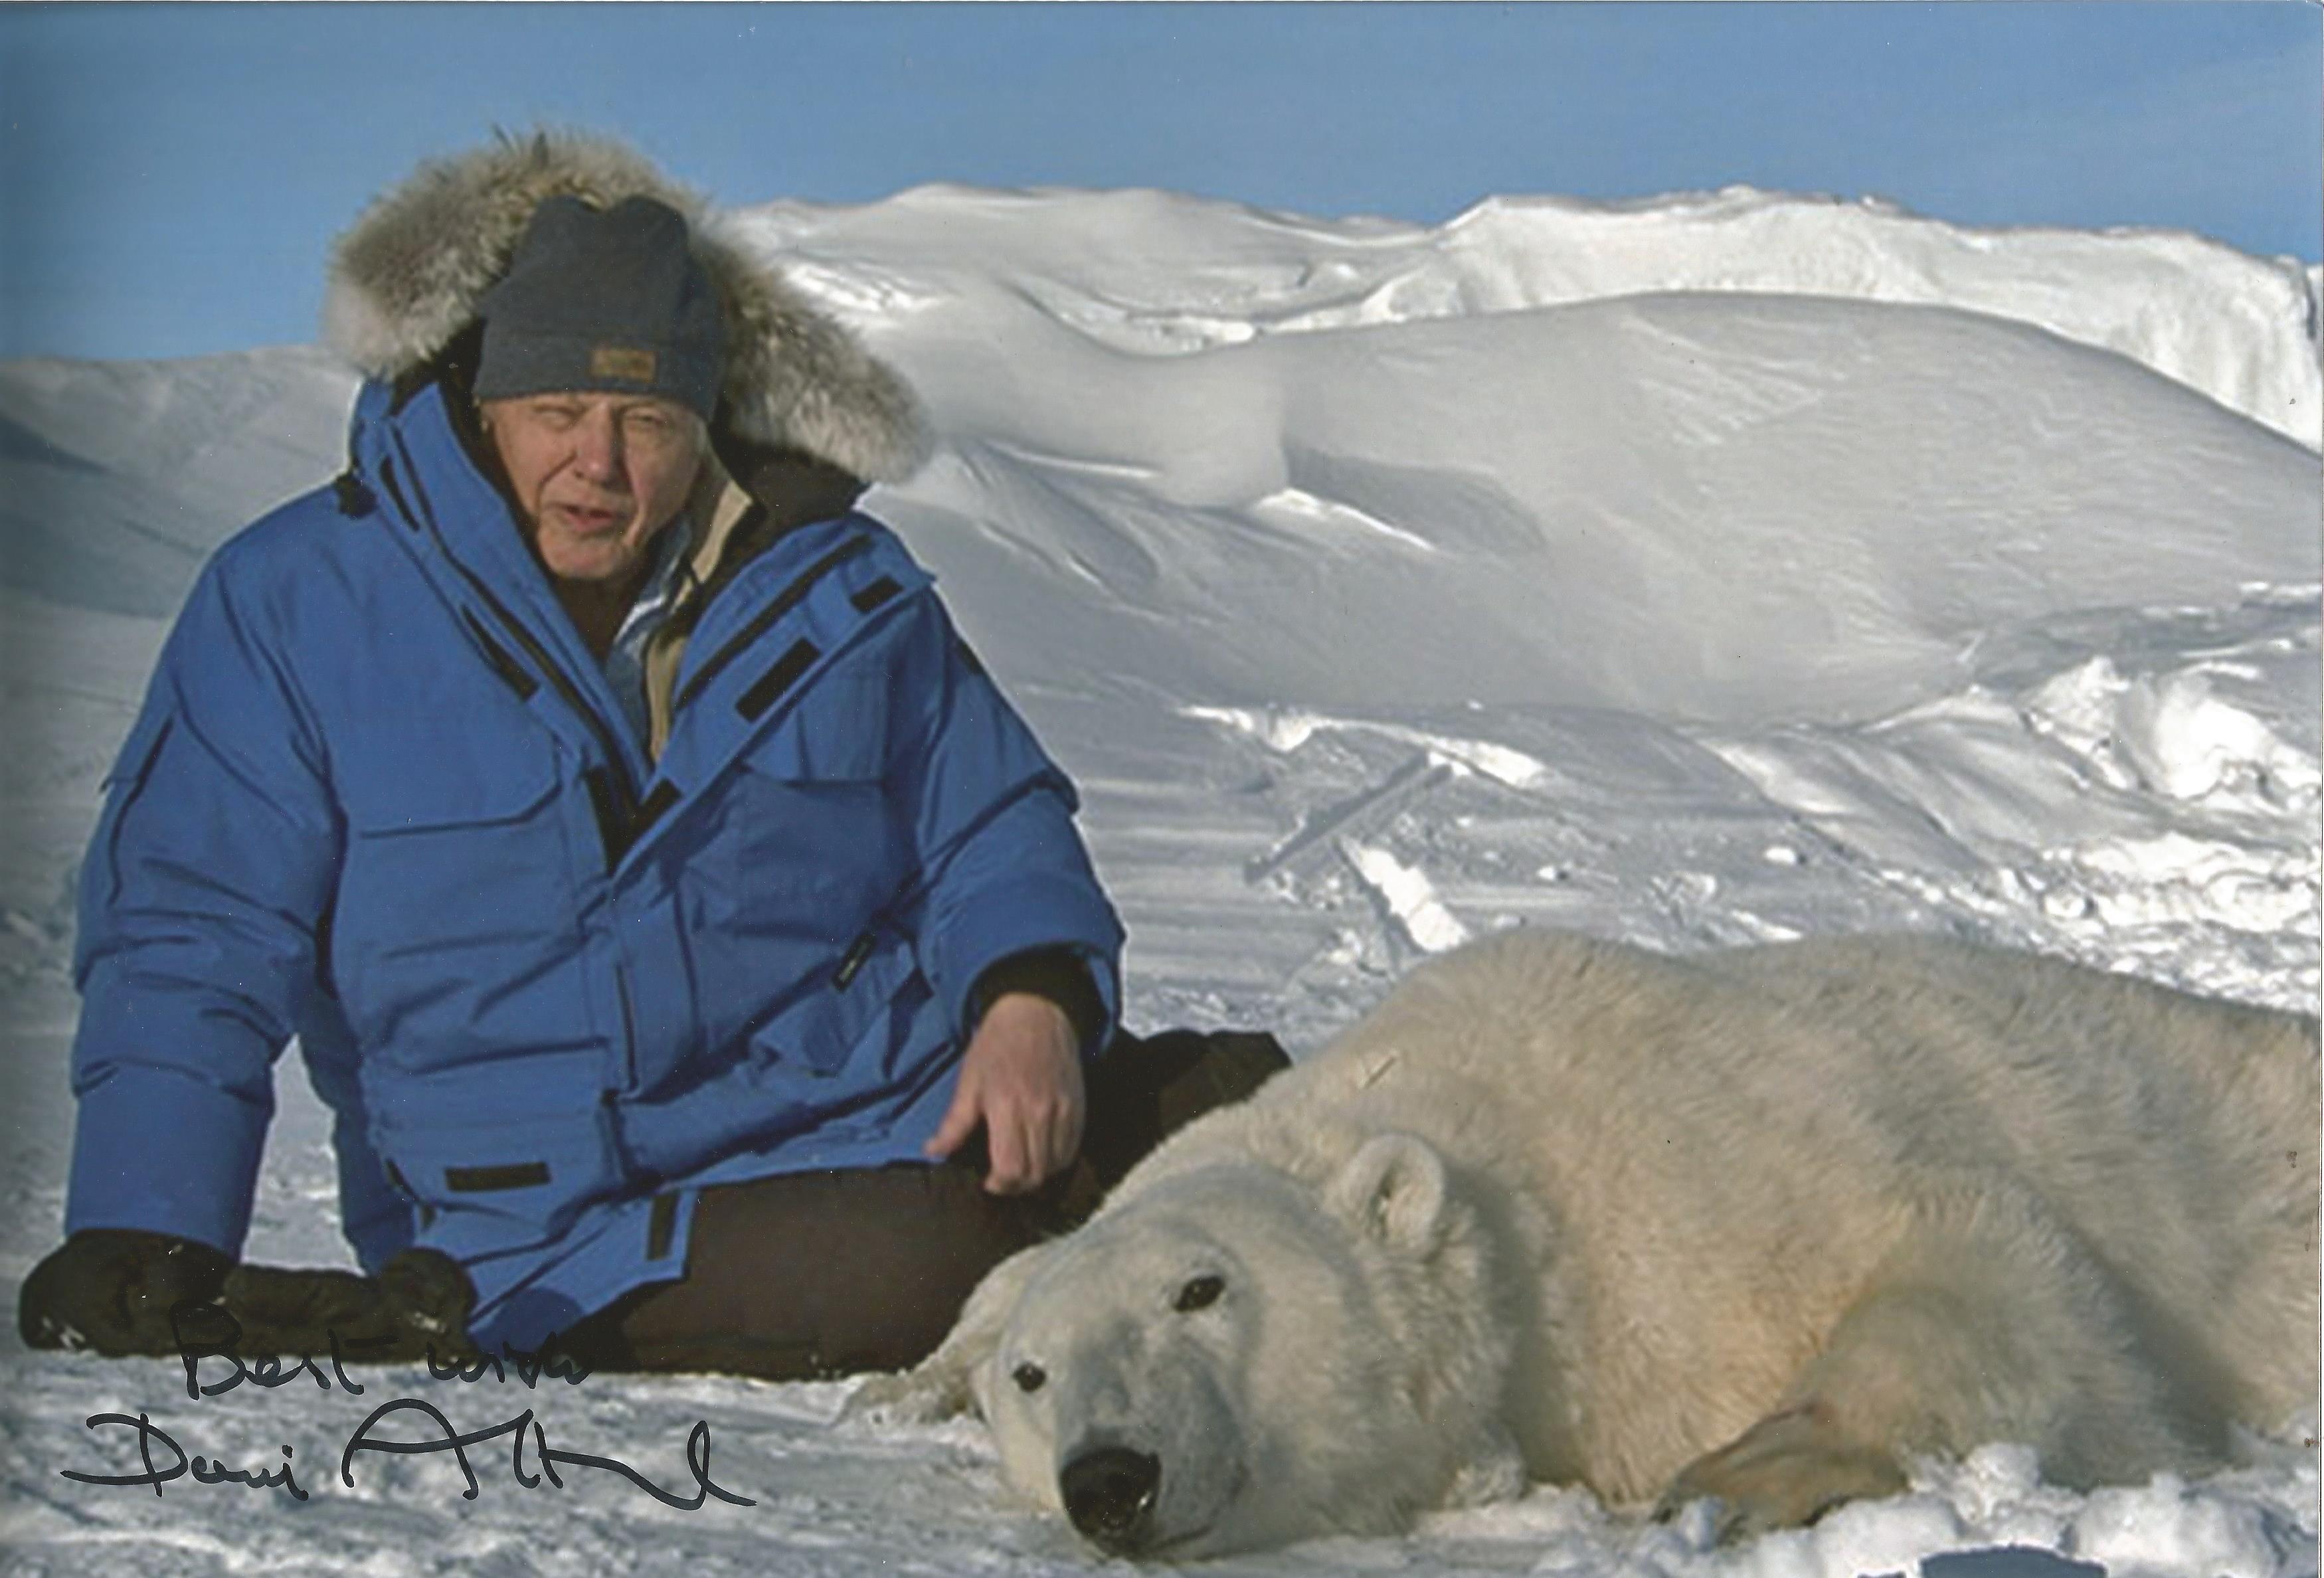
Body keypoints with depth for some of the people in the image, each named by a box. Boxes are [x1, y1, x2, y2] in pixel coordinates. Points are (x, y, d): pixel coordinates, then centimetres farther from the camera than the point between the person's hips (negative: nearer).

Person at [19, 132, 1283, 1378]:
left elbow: (991, 827, 16)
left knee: (1244, 1103, -15)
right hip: (570, 1218, -5)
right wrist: (144, 1244, -13)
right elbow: (190, 941, -1)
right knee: (911, 1272, -34)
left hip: (903, 1110, 5)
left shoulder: (839, 588, 9)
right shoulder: (294, 605, 0)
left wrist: (1033, 998, -8)